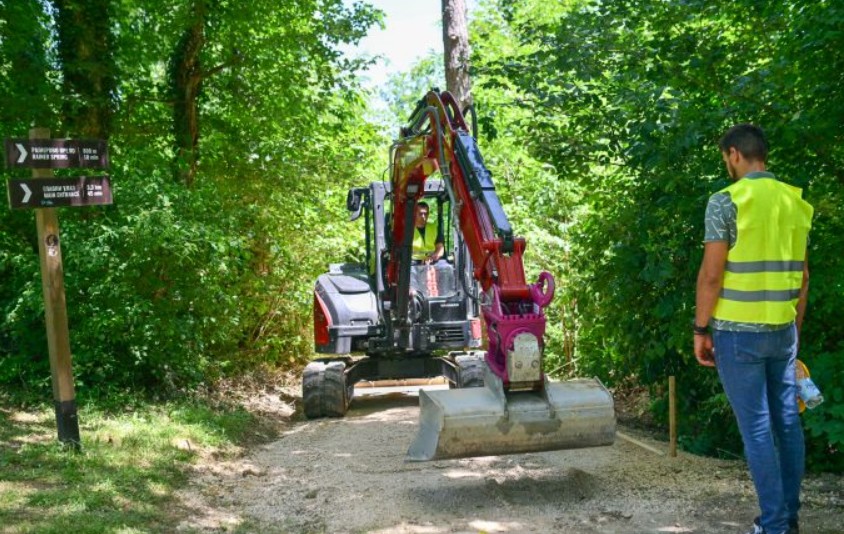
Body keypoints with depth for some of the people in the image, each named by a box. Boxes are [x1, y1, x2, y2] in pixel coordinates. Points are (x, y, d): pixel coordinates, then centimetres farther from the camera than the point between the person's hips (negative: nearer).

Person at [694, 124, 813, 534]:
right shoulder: (795, 202, 9)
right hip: (782, 329, 6)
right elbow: (802, 276, 13)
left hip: (738, 330, -6)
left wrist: (700, 329, -5)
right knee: (787, 421, 12)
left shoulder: (726, 201, -10)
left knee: (756, 428, -1)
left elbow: (711, 274, -13)